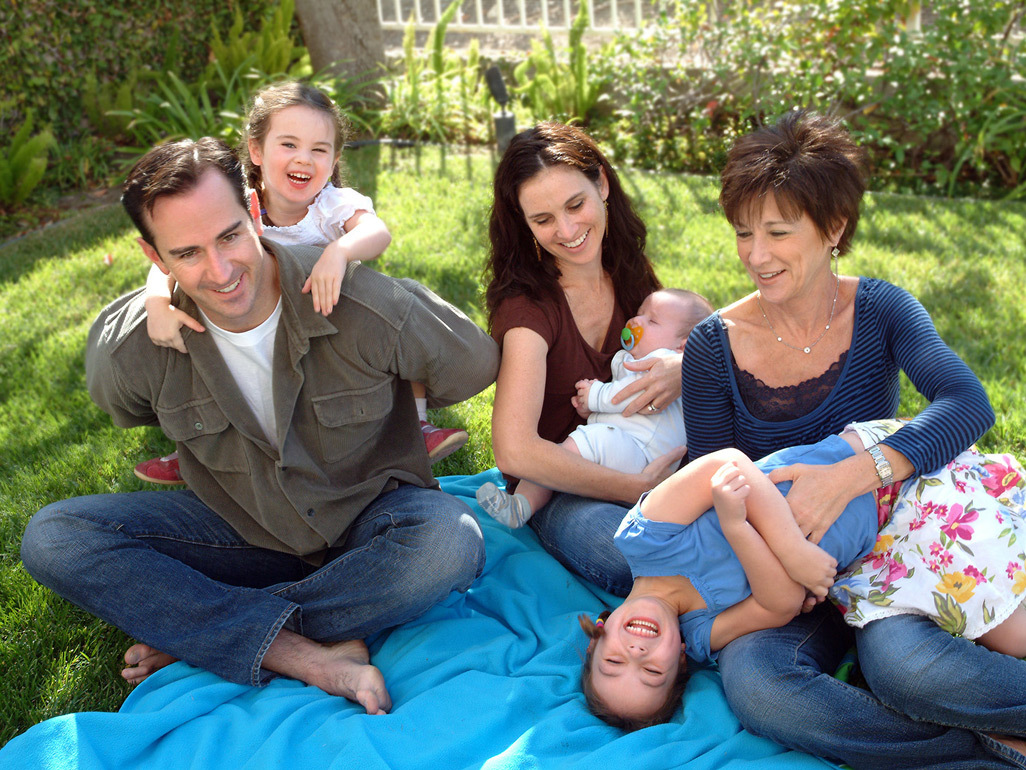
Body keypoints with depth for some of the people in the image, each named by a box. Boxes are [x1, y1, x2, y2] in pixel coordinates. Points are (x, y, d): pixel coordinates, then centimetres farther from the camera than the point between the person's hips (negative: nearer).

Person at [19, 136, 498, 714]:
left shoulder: (365, 306, -26)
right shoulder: (130, 351, -17)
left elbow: (479, 364, -9)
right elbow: (125, 408, 9)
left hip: (365, 524, -2)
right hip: (241, 530, 2)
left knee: (452, 542, -36)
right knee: (52, 539, -18)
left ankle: (193, 633, -19)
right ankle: (314, 658, -27)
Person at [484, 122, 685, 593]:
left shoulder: (627, 274, 1)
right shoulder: (527, 304, -17)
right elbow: (515, 451, -28)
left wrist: (685, 371, -15)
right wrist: (638, 489, -26)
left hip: (641, 462, 5)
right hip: (559, 491, -5)